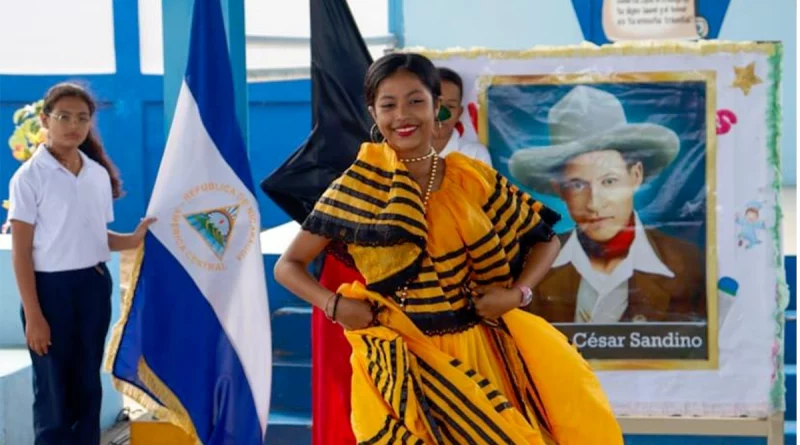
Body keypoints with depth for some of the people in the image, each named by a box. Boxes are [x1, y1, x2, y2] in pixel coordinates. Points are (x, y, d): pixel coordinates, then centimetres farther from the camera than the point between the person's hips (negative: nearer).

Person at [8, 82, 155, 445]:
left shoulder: (99, 174, 7)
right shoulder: (30, 177, -9)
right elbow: (21, 252, -10)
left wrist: (134, 239, -3)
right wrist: (33, 315, -14)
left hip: (94, 286, 5)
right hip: (51, 287, -5)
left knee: (88, 385, 13)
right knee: (54, 391, 2)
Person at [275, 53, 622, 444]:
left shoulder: (472, 178, -1)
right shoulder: (356, 187, -6)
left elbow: (545, 238, 9)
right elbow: (288, 265, 0)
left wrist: (517, 292, -7)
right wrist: (335, 304, -16)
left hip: (479, 351, 2)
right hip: (405, 363, -2)